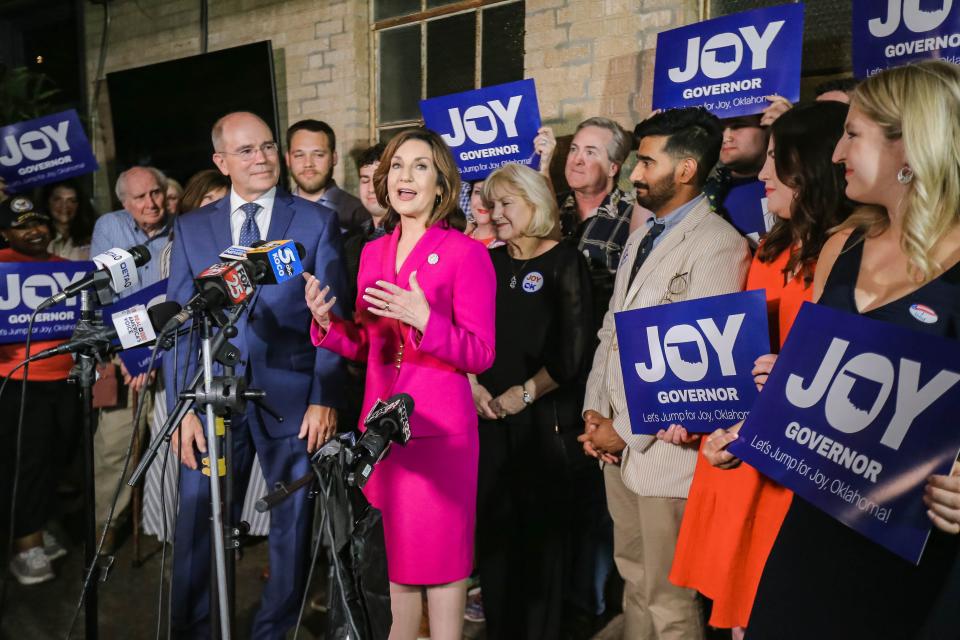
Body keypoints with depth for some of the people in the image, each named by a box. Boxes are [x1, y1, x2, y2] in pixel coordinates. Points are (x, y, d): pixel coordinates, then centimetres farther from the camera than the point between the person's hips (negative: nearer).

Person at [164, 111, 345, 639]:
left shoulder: (317, 221, 3)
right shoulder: (191, 227, 9)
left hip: (291, 399, -1)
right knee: (197, 528, 9)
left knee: (291, 528, 12)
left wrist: (325, 398, -9)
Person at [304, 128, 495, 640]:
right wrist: (326, 323, -6)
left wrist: (424, 319, -25)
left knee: (439, 554, 5)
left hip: (438, 427, -5)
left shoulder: (466, 252, -6)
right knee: (394, 554, 16)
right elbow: (365, 347, 13)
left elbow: (480, 354, -10)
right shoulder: (373, 252, 10)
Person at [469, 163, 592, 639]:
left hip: (542, 418, -4)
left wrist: (524, 394, -12)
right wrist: (471, 384, -4)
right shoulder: (488, 262, 10)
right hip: (488, 415, 4)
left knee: (539, 529, 6)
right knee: (492, 527, 10)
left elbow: (573, 348, -11)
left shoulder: (565, 262, -4)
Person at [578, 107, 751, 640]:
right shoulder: (641, 238, 14)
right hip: (617, 439, 8)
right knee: (633, 578, 21)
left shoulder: (718, 245, -14)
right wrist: (594, 409, 3)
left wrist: (628, 432, -13)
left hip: (664, 448, -7)